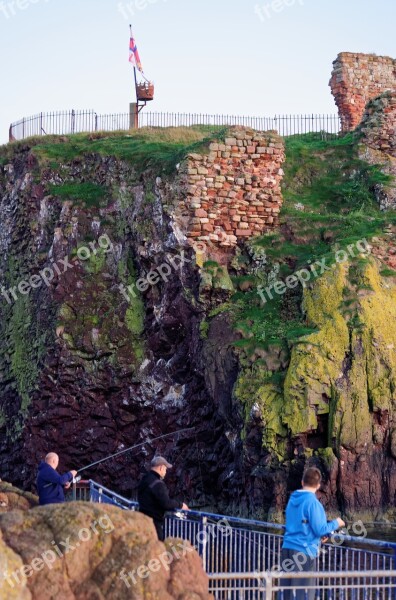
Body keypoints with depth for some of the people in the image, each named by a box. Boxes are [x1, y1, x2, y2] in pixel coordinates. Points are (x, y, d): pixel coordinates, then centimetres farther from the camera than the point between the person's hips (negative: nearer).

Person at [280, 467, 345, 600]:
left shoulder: (292, 500, 13)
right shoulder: (312, 502, -11)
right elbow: (320, 529, -12)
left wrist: (320, 535, 25)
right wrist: (336, 524, 5)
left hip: (287, 548, 7)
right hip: (304, 551, -7)